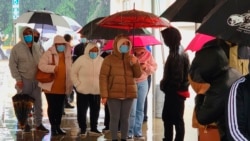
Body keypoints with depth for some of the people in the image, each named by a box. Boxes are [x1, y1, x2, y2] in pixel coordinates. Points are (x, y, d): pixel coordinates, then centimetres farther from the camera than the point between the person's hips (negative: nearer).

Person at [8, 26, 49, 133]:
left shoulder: (37, 47, 8)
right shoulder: (17, 48, -6)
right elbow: (12, 65, -7)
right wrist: (18, 78, -13)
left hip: (36, 79, 4)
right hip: (24, 80, -4)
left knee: (38, 102, 8)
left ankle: (39, 124, 17)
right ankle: (25, 124, 15)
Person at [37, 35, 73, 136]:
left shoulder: (68, 55, 10)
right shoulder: (49, 53, -7)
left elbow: (70, 69, 18)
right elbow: (41, 65, -17)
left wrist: (70, 84, 12)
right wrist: (53, 68, -29)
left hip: (62, 86, 5)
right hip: (51, 85, -5)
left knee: (59, 107, 11)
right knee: (52, 107, 1)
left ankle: (58, 126, 20)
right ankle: (53, 127, 10)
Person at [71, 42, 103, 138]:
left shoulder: (101, 61, 0)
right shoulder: (81, 60, -9)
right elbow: (73, 73, -3)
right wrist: (78, 85, -9)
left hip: (96, 90, 3)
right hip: (83, 90, -3)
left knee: (95, 110, 9)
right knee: (82, 111, 2)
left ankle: (93, 129, 20)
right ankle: (83, 129, 12)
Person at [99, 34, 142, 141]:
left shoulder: (130, 59, 11)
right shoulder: (109, 59, -3)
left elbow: (138, 75, 8)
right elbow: (103, 77, -6)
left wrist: (135, 64, -11)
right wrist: (104, 94, -13)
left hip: (128, 94, 4)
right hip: (114, 94, -4)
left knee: (125, 118, 6)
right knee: (115, 118, -3)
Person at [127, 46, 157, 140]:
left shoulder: (147, 54, -1)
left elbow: (154, 67, 5)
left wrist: (146, 67, -13)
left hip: (143, 83, 4)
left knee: (140, 109, 10)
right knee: (132, 110, -7)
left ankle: (138, 133, 19)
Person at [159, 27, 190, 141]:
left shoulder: (177, 54, -19)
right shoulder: (177, 51, 13)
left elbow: (177, 75, -23)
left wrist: (165, 86, -13)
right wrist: (165, 84, 12)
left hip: (176, 92, -10)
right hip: (174, 91, 10)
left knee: (177, 119, -2)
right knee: (167, 117, 18)